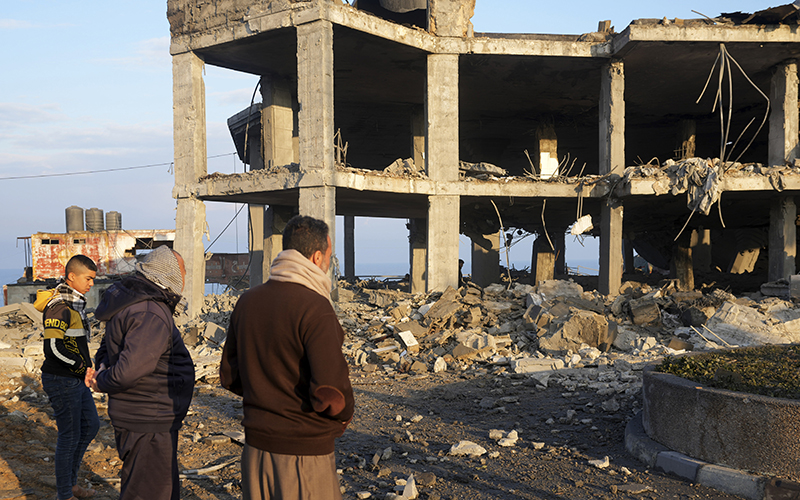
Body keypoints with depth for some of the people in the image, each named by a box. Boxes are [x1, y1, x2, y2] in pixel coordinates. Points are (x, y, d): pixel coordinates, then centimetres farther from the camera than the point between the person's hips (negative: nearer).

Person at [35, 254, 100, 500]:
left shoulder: (75, 302, 10)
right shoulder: (59, 307, -21)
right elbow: (54, 347, -28)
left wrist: (86, 367, 11)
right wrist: (82, 367, -19)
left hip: (77, 379, 10)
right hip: (62, 381, -10)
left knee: (90, 425, 18)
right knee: (70, 435, 0)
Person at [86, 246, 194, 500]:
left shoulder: (130, 302, 10)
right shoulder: (152, 315, -25)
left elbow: (108, 347, 21)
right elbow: (129, 370, -29)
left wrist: (103, 365, 3)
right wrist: (102, 382, -10)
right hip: (148, 425, -10)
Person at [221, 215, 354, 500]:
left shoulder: (247, 301, 4)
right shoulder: (315, 308, -19)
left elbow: (229, 376, 11)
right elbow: (330, 391, -24)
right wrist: (345, 414, -3)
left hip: (256, 445, 7)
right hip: (304, 451, -7)